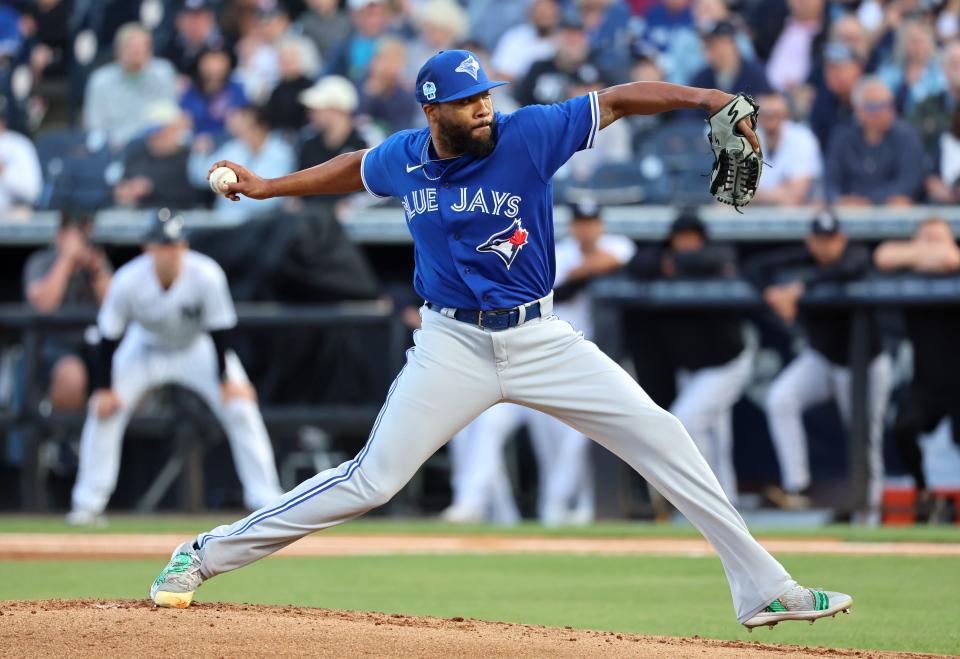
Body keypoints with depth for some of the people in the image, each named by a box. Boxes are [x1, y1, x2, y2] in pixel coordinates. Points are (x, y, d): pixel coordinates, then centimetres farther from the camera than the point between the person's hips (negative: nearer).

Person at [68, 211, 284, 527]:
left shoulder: (207, 275, -32)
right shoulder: (128, 282, -29)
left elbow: (220, 330, -21)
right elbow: (109, 335, -18)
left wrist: (227, 379, -21)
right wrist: (104, 388, -18)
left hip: (198, 347, -1)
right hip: (145, 347, 1)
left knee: (240, 409, -15)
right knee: (103, 409, -12)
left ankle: (266, 499, -6)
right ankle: (89, 503, -1)